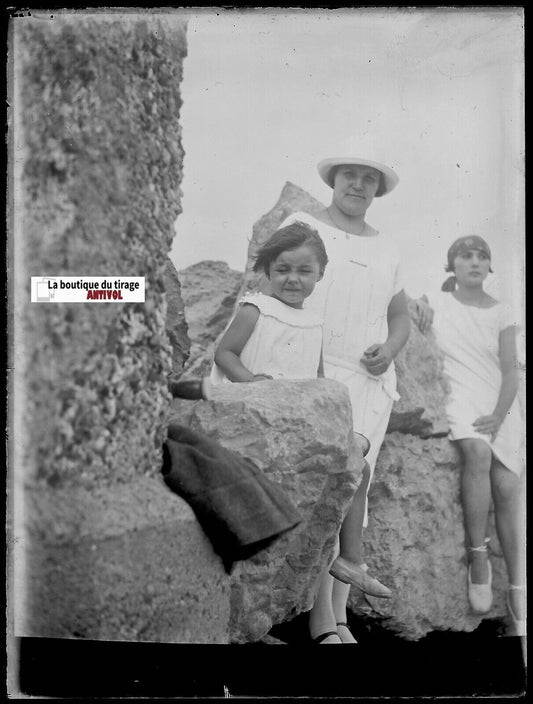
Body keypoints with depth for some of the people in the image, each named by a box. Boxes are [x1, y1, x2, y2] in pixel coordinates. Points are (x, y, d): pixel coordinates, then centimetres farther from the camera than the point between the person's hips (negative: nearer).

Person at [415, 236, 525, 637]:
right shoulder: (438, 305, 7)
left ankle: (517, 591, -7)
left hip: (501, 406, 2)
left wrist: (498, 417, -13)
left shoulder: (502, 314, 9)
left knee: (507, 486, -16)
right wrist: (420, 302, -7)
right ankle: (478, 558, -24)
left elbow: (510, 372, 2)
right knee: (478, 451, -34)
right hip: (462, 400, -2)